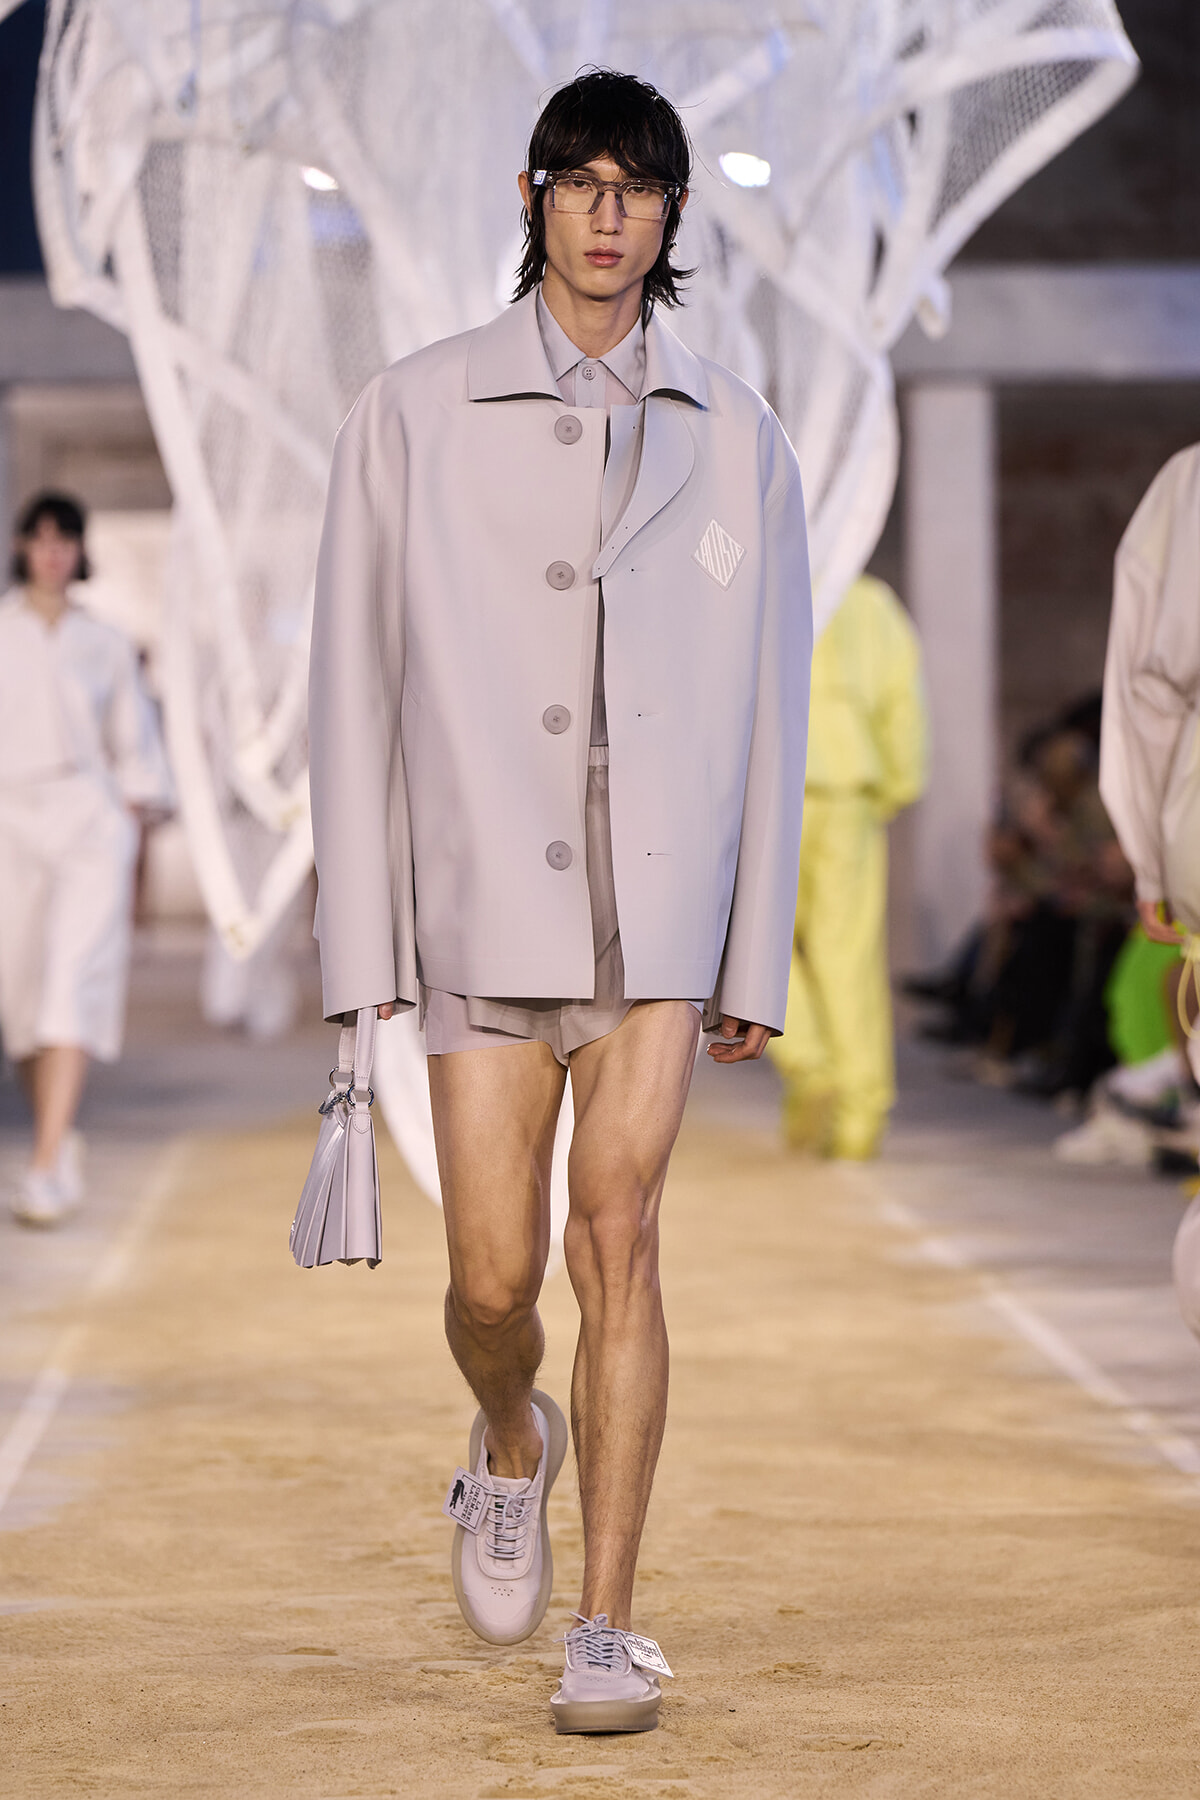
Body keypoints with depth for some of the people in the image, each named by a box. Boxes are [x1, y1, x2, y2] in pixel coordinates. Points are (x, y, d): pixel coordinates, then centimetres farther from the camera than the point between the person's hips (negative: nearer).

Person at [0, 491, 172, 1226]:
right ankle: (62, 1140, 28)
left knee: (74, 980, -17)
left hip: (90, 821, -1)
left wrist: (134, 835, 5)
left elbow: (136, 750, 14)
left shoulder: (106, 644, 9)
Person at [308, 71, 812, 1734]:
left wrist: (759, 953, 5)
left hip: (660, 905, 0)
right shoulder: (415, 414, 3)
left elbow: (772, 702, 9)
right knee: (494, 1278, 1)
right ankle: (514, 1441, 36)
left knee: (619, 1237, -11)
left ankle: (608, 1629, -4)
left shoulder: (734, 436, 6)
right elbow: (354, 682, 3)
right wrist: (361, 943, 0)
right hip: (483, 898, 0)